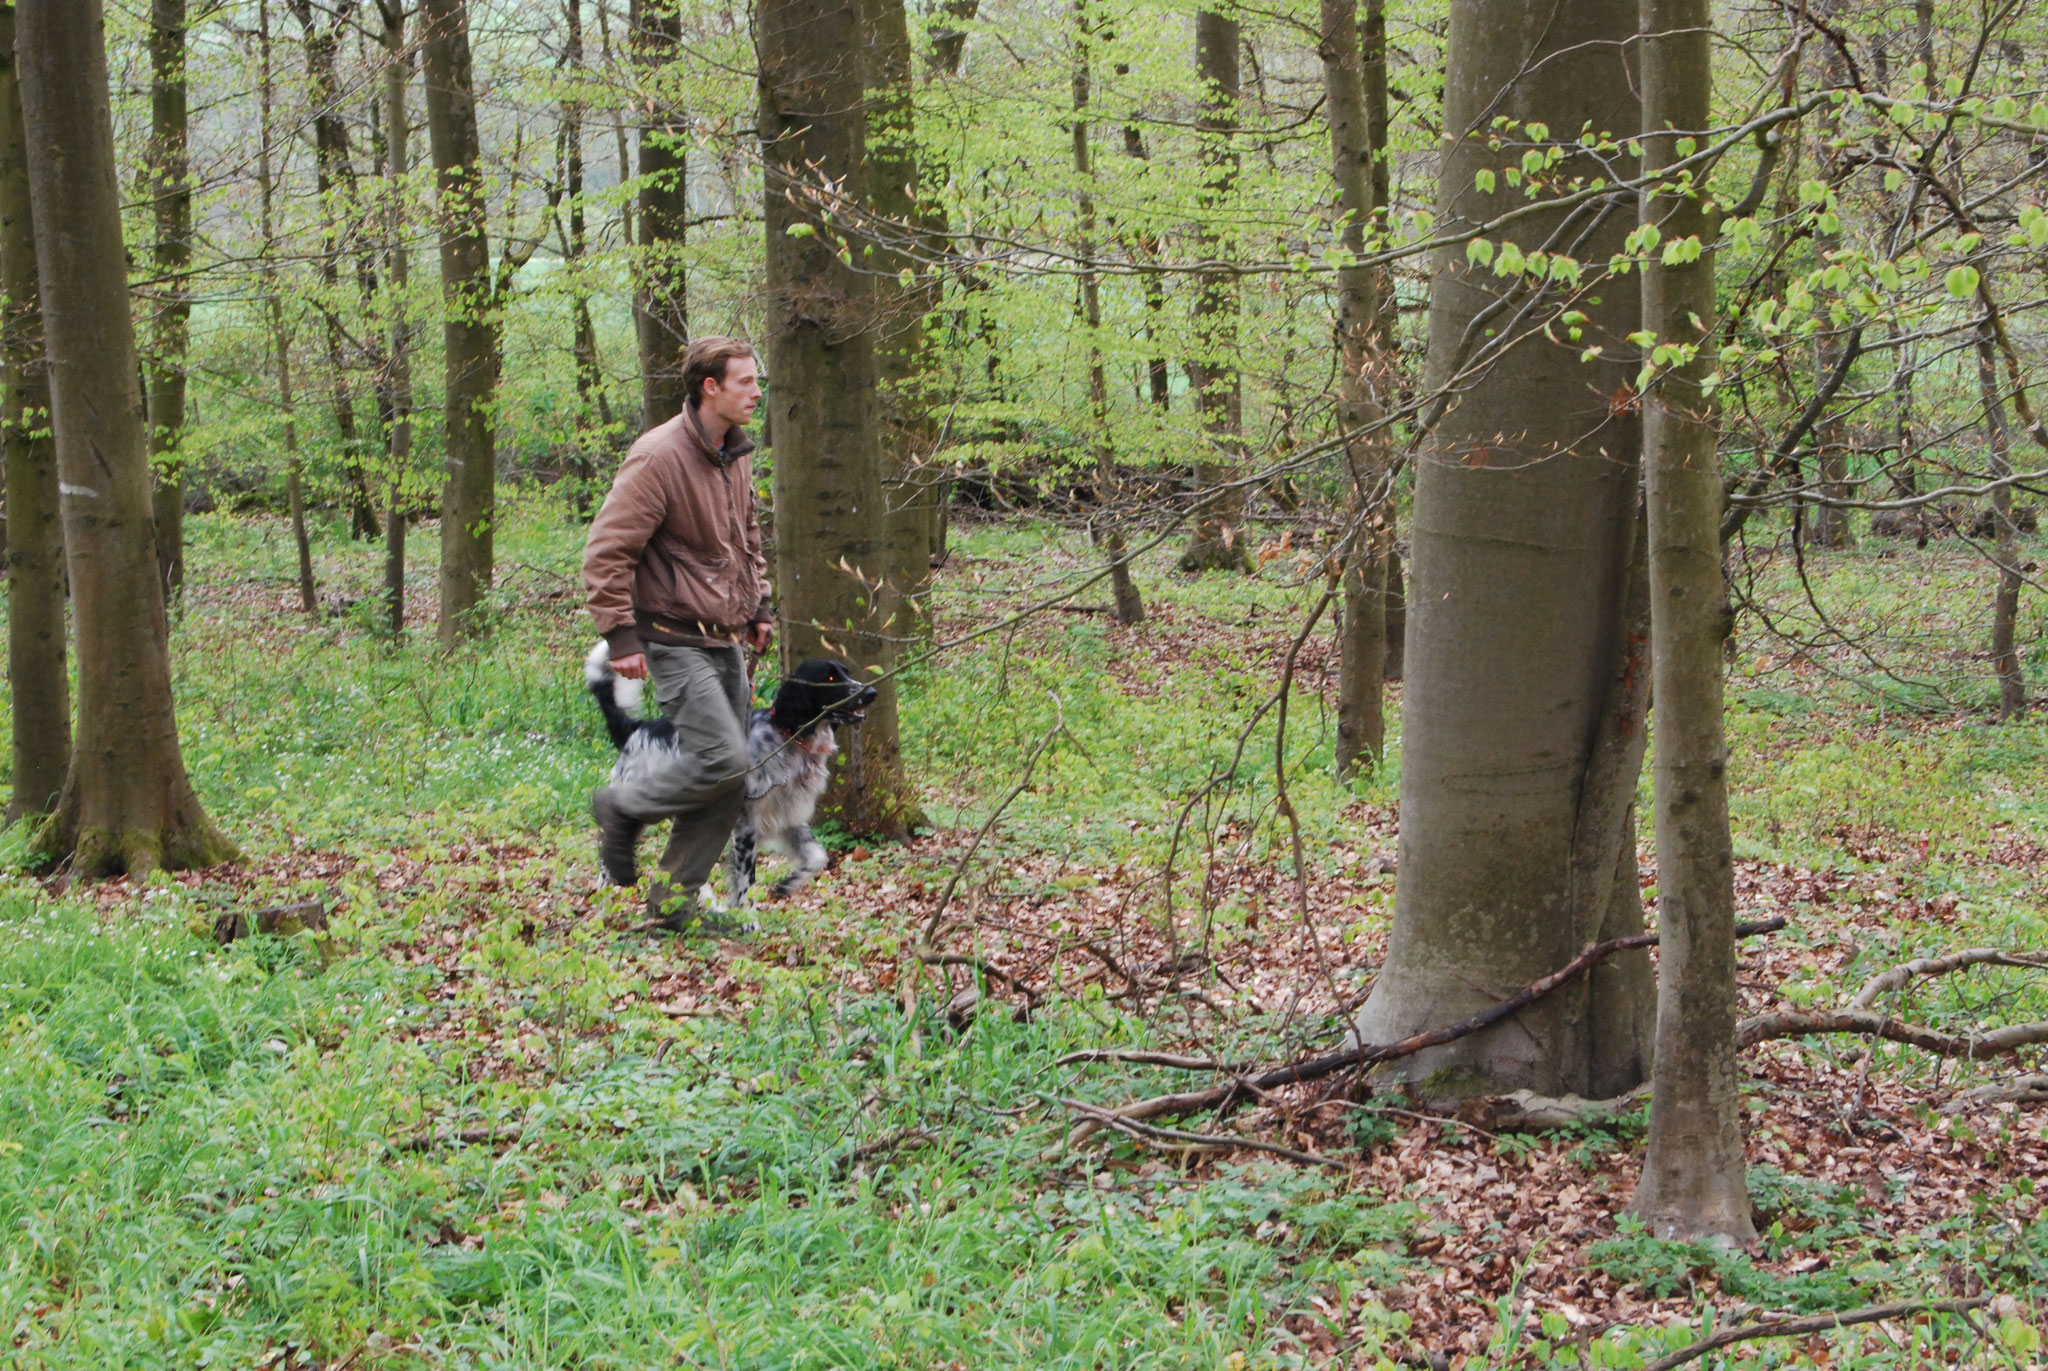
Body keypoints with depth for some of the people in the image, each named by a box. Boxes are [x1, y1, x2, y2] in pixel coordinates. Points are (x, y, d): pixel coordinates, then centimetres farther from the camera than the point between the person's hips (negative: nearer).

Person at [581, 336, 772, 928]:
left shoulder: (736, 457, 12)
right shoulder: (659, 457, -15)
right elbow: (608, 550, -15)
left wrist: (758, 608, 20)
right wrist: (620, 634, -18)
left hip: (727, 641, 8)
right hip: (676, 640, -8)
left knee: (731, 786, 5)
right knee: (720, 759, -20)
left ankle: (674, 901, 15)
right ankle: (621, 805, 6)